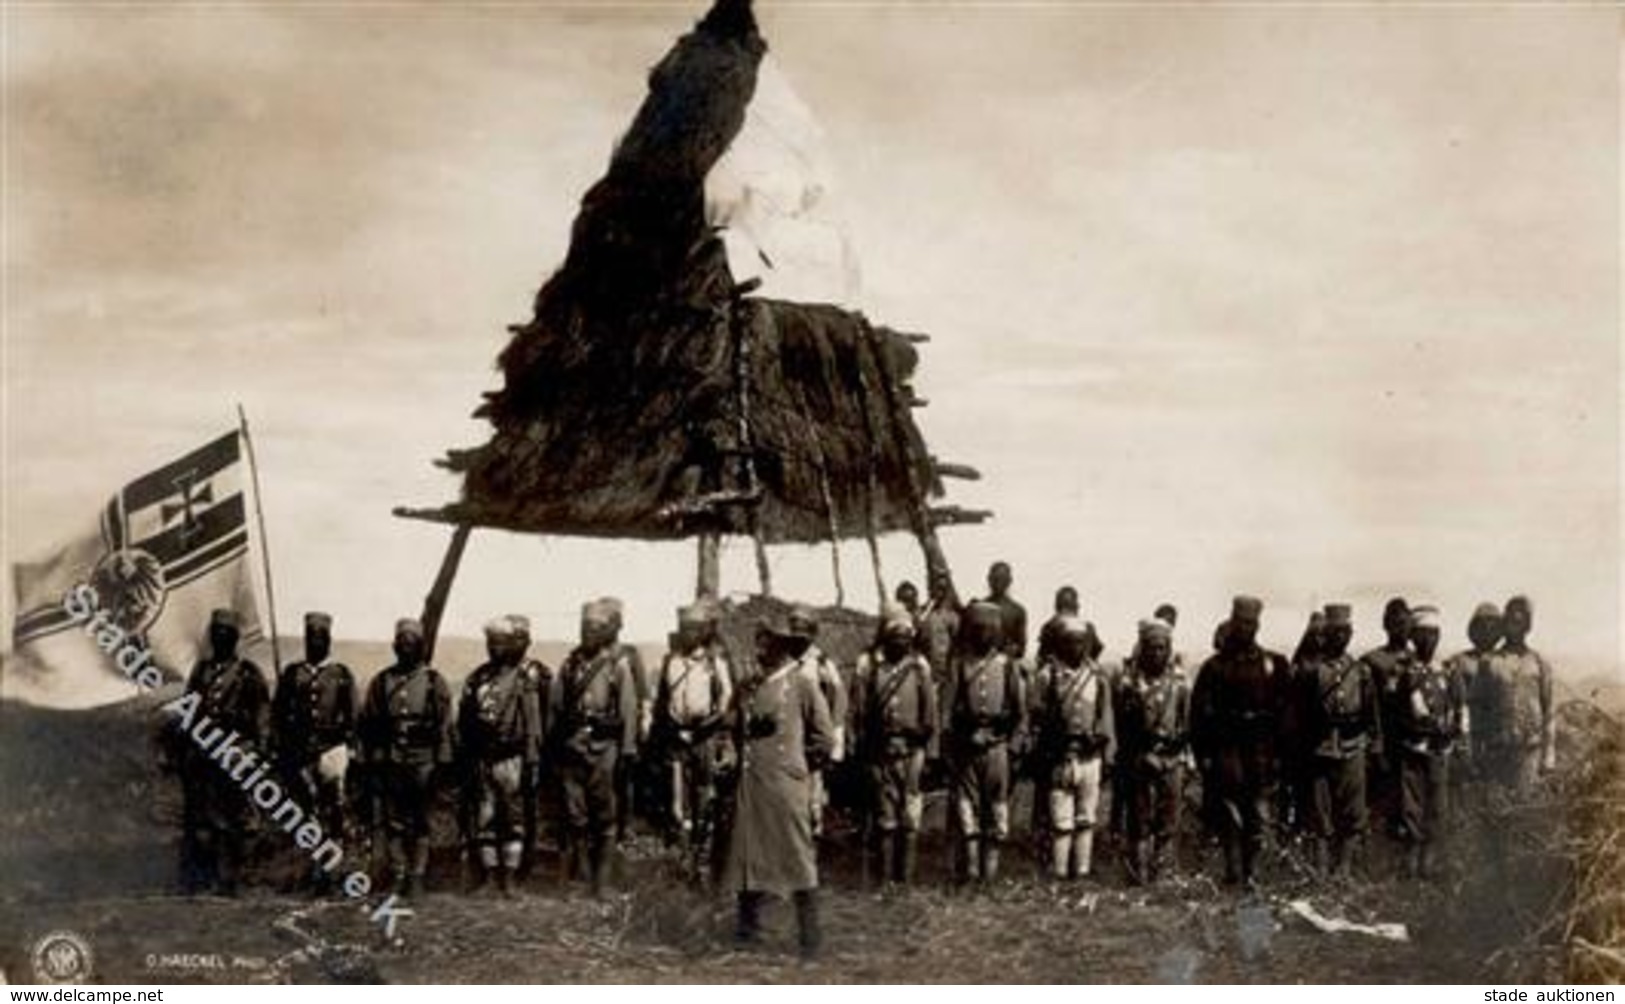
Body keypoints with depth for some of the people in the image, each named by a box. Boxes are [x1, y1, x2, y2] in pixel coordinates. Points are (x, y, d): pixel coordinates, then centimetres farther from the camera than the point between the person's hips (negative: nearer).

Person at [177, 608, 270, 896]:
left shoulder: (249, 674, 2)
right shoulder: (200, 669, 14)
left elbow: (263, 717, 1)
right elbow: (187, 708, 19)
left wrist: (260, 752, -5)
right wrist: (181, 748, 14)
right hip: (198, 751, 4)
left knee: (230, 819, -3)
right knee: (195, 816, 2)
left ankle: (226, 881, 2)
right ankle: (193, 879, 7)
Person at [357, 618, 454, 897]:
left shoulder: (434, 681, 2)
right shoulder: (381, 682, 7)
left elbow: (446, 724, 0)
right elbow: (365, 723, 10)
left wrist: (442, 762, -6)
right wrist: (371, 759, 5)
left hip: (422, 761, -2)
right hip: (390, 762, 2)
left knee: (420, 822, 4)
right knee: (393, 822, 4)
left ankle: (417, 876, 9)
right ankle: (398, 876, 10)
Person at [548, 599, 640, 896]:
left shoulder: (619, 663, -3)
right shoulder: (571, 661, 9)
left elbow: (629, 710, -4)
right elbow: (554, 704, 14)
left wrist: (627, 751, -6)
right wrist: (552, 741, 11)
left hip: (603, 747, -3)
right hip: (570, 746, 3)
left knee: (604, 815, 3)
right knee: (574, 814, 6)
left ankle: (601, 879, 12)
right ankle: (576, 876, 15)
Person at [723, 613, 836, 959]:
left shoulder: (802, 684, -3)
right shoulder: (749, 687, 13)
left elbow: (825, 738, 0)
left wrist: (799, 765, 2)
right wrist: (745, 757, 13)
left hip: (785, 785, -5)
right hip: (749, 784, 6)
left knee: (798, 858, -2)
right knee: (746, 855, 8)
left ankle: (810, 938, 5)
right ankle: (747, 930, 20)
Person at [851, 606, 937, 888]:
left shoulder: (919, 665, 5)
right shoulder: (867, 664, 1)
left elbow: (929, 713, 10)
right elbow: (858, 710, 3)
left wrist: (922, 738, 6)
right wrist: (862, 746, 1)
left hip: (911, 751, 1)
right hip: (879, 752, -1)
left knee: (910, 819, -1)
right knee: (885, 819, 3)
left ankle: (906, 879, 5)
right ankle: (886, 879, 9)